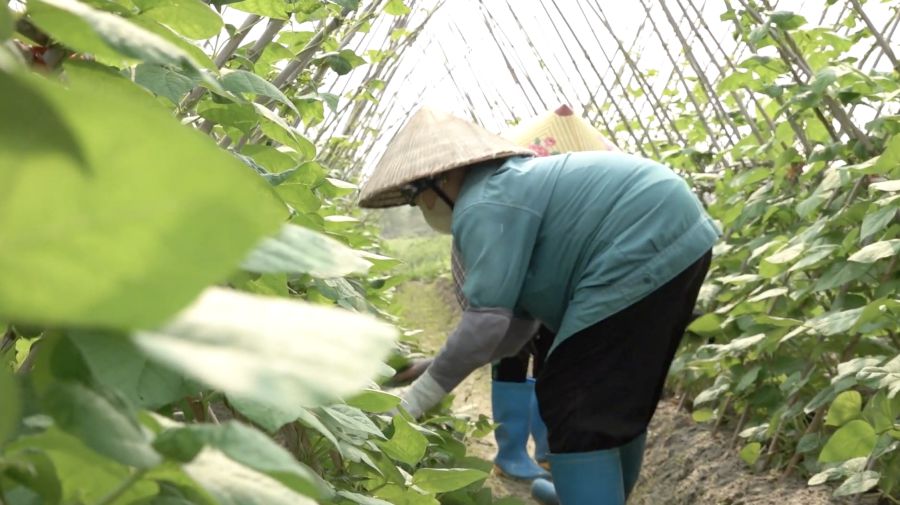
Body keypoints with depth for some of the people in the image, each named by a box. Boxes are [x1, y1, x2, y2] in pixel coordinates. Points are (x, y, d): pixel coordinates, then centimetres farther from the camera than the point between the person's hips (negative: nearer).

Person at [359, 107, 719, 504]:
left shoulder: (482, 207, -11)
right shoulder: (510, 182, 21)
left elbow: (488, 320, -18)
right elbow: (516, 314, 19)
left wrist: (415, 400, -9)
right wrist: (437, 364, 18)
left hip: (642, 251, -11)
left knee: (574, 408, -4)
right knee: (618, 398, 24)